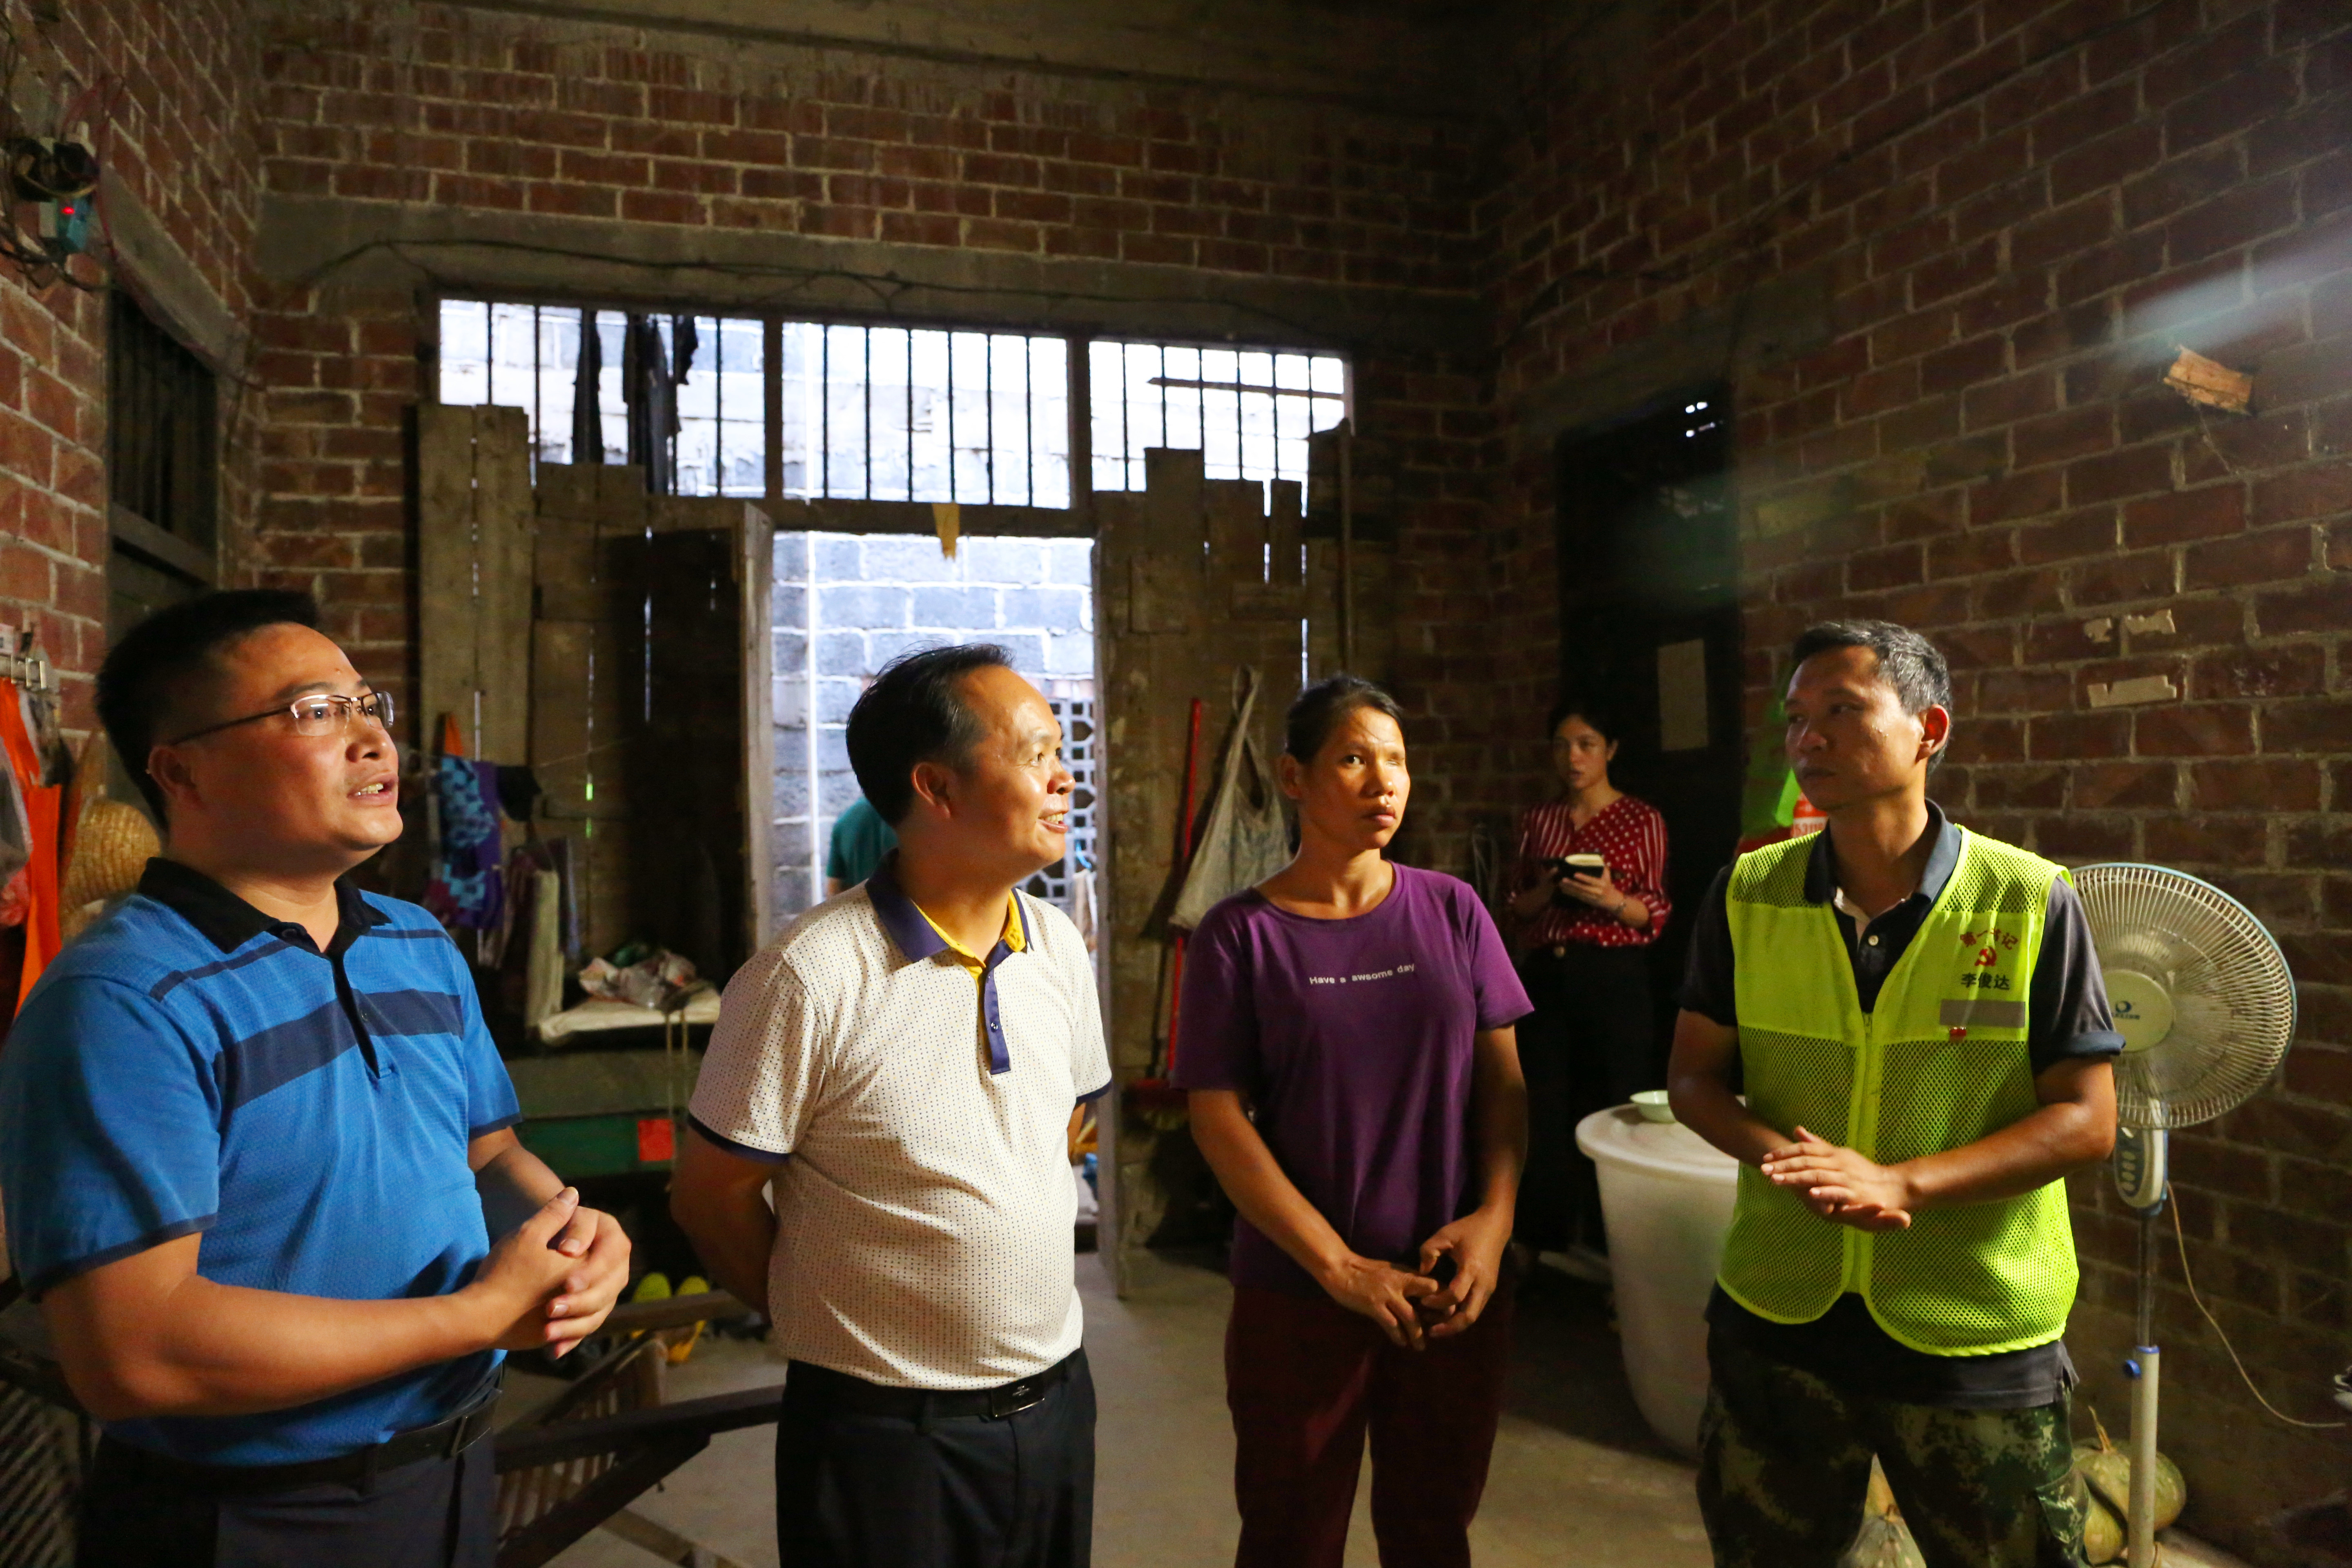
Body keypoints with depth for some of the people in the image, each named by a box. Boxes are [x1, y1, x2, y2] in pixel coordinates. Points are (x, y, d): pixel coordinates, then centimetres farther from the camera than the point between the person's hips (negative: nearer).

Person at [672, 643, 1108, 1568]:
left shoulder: (1058, 946, -1)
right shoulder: (811, 976, -20)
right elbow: (712, 1196, -11)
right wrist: (819, 1313, 1)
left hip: (1056, 1400, 6)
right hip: (884, 1428, -5)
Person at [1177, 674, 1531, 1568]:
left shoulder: (1451, 911, 0)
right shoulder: (1241, 935, -8)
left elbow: (1503, 1076, 4)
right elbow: (1219, 1119, -9)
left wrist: (1496, 1216, -10)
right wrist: (1340, 1267, -13)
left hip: (1456, 1289, 2)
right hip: (1299, 1296, -2)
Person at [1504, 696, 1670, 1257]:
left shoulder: (1643, 820, 2)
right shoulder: (1537, 820, 12)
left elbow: (1658, 916, 3)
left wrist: (1613, 900, -16)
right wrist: (1545, 893, -4)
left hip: (1613, 977, -3)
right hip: (1544, 976, 3)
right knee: (1543, 1115, 4)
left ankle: (1611, 1252, 13)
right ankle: (1543, 1243, 18)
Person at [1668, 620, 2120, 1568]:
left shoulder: (2032, 904, -10)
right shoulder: (1748, 895, -3)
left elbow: (2085, 1122, -10)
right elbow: (1696, 1077, 2)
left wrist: (1901, 1183, -23)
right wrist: (1778, 1153, -19)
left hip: (1977, 1337, -2)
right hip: (1779, 1314, 3)